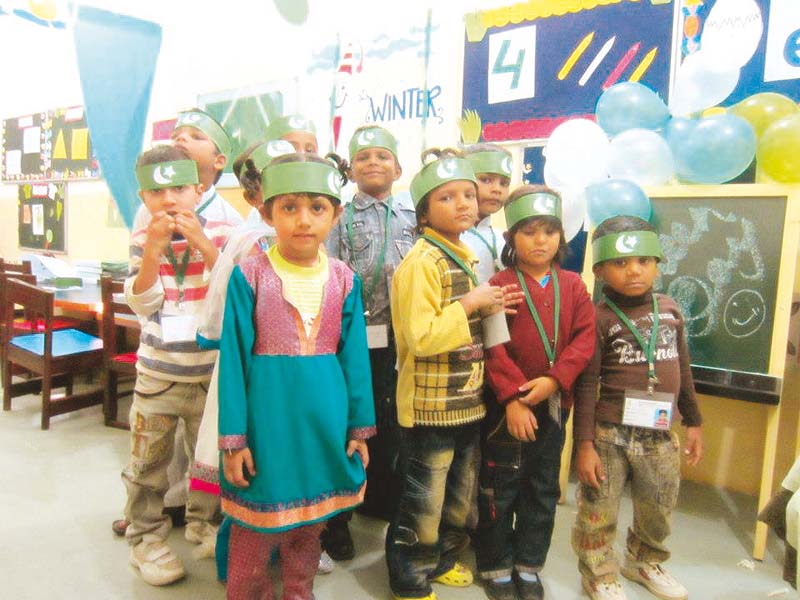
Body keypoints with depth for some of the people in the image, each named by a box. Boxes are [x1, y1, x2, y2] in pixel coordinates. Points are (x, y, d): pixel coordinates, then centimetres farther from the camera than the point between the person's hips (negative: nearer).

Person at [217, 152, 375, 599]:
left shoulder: (344, 280, -1)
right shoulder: (248, 276, -8)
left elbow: (354, 357, 3)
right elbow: (233, 358, -7)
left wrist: (359, 428, 4)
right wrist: (233, 438, -7)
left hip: (324, 417, 3)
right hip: (267, 415, -2)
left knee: (310, 527, 19)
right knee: (255, 532, 11)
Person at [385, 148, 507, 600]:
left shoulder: (465, 257, 10)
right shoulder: (422, 262, -19)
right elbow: (420, 338, -27)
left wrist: (490, 308, 3)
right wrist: (470, 304, -21)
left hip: (468, 400, 9)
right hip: (431, 405, -9)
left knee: (461, 491, 23)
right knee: (424, 500, 7)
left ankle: (442, 560, 44)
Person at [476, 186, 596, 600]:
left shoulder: (573, 285, 5)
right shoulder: (500, 285, -7)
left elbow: (585, 338, -4)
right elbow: (493, 347, -13)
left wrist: (554, 379, -17)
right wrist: (512, 397, -20)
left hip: (554, 403, 4)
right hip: (507, 405, -4)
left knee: (543, 489, 15)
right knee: (500, 488, 8)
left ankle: (528, 565, 33)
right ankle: (496, 566, 27)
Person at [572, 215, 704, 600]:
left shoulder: (669, 309, 5)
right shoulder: (599, 318, -11)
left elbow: (682, 370, 14)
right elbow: (586, 385, -11)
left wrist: (693, 422, 17)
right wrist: (584, 444, -13)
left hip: (660, 434, 5)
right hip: (609, 434, -5)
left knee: (659, 510, 20)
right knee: (599, 512, 8)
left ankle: (643, 561, 47)